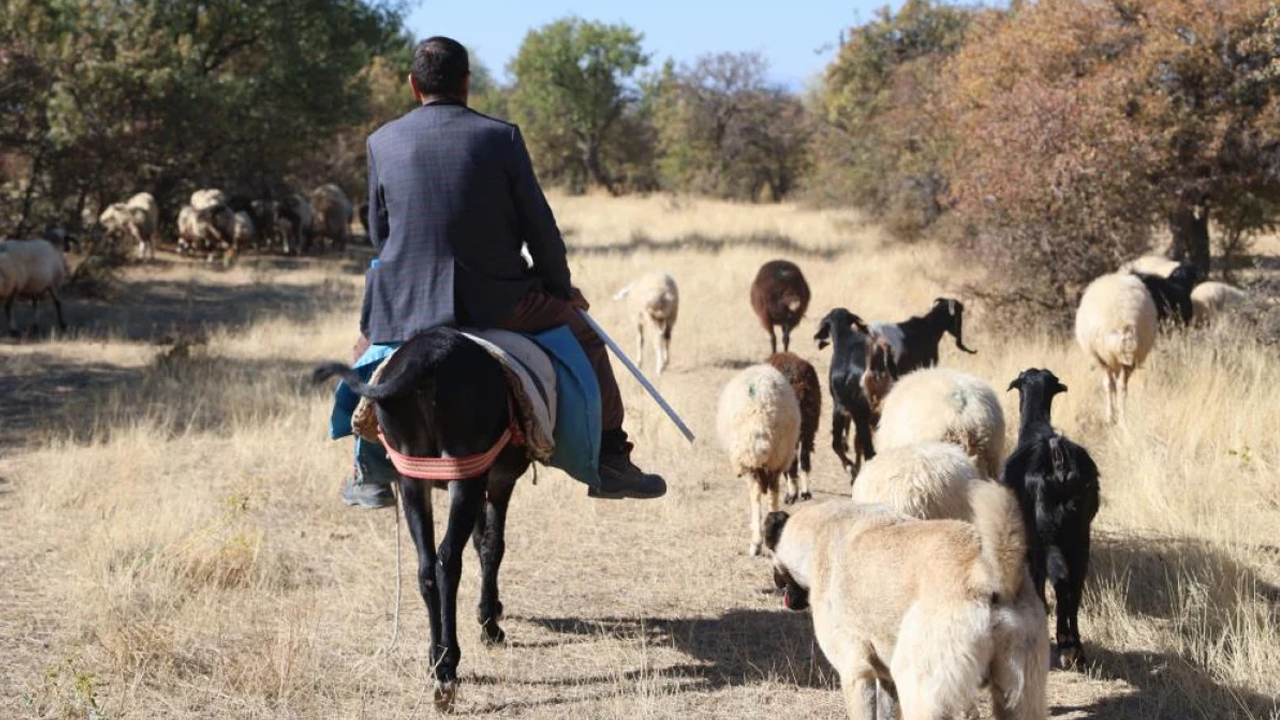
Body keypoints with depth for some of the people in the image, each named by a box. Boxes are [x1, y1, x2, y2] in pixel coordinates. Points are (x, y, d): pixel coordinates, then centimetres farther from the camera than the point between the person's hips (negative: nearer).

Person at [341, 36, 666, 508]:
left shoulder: (382, 142, 1)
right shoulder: (501, 137, -5)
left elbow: (378, 233, 8)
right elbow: (539, 227, 0)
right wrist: (562, 288, 16)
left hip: (409, 305, 2)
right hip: (497, 303, -2)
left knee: (367, 348, 34)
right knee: (581, 333, 22)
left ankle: (371, 476, 28)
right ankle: (611, 463, 18)